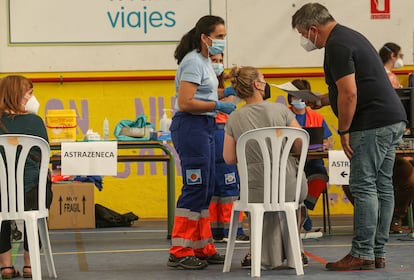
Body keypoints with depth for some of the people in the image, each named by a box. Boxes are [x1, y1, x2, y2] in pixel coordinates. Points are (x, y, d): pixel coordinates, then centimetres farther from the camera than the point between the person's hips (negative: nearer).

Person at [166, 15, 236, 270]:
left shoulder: (204, 61, 17)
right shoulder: (193, 62, -14)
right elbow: (185, 103, -21)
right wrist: (217, 105, -18)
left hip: (204, 127, 10)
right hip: (191, 127, -10)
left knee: (205, 189, 11)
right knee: (195, 188, -9)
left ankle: (202, 248, 17)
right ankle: (180, 253, -5)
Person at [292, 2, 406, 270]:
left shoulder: (337, 45, -13)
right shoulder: (349, 36, 20)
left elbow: (349, 93, -20)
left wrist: (343, 131, -12)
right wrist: (324, 99, 26)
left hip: (373, 124, -10)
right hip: (393, 119, 10)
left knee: (364, 187, -8)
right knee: (382, 186, 9)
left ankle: (363, 254, -6)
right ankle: (378, 253, 13)